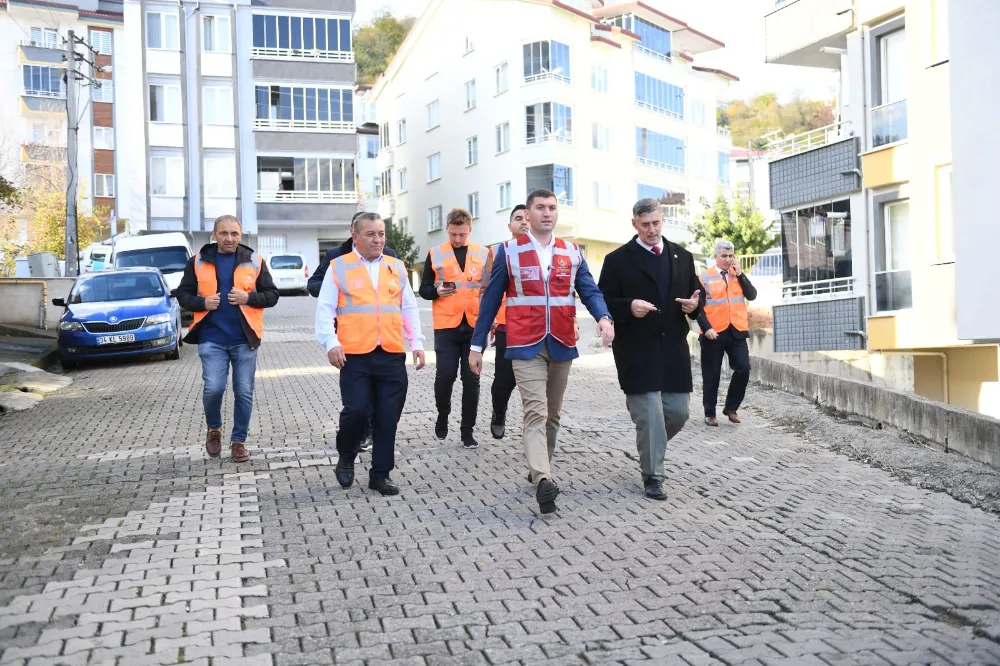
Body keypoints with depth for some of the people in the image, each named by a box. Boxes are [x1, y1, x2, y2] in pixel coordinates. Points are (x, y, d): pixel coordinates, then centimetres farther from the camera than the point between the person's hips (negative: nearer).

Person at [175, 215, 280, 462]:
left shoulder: (254, 261, 4)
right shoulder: (199, 261, 4)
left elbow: (272, 295, 5)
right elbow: (183, 295, 9)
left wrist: (248, 298, -13)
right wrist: (203, 303, -10)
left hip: (244, 338, 1)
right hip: (211, 338, -1)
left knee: (244, 392, 3)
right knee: (213, 388, -11)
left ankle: (239, 441, 18)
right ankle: (214, 429, 17)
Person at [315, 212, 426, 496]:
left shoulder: (396, 267, 14)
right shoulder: (339, 267, 3)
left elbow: (409, 308, 17)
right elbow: (325, 310, 1)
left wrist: (416, 342, 9)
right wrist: (331, 343, -11)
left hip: (392, 355, 3)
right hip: (355, 355, -3)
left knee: (388, 417, 4)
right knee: (356, 410, -9)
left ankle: (381, 473, 16)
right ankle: (345, 458, 19)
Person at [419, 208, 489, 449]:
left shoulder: (483, 254, 9)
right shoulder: (435, 254, 5)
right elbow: (424, 289, 8)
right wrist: (437, 290, -14)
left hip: (475, 325, 1)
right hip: (446, 326, -1)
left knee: (471, 378, 3)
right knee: (445, 375, -6)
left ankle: (468, 430, 12)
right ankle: (442, 416, 22)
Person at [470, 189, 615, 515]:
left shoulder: (572, 252, 8)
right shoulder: (508, 251, 0)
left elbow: (589, 290, 2)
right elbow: (491, 299, 3)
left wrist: (604, 317, -20)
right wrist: (477, 344, 2)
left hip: (562, 345, 4)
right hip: (526, 345, -4)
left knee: (552, 415, 13)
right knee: (536, 412, -16)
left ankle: (538, 470, 29)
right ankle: (543, 481, -28)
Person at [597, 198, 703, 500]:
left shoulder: (682, 257, 12)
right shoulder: (618, 260, -1)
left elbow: (696, 293, 17)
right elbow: (604, 302, -3)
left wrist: (694, 304, -6)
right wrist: (629, 306, -22)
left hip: (674, 349, 5)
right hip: (637, 351, -4)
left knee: (678, 412, 6)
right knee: (650, 416, -5)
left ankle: (648, 445, 36)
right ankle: (652, 476, 7)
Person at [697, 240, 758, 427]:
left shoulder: (739, 275, 13)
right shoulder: (705, 277, 0)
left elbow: (752, 295, 0)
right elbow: (698, 306, -4)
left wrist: (740, 274, -7)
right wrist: (706, 328, -15)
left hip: (737, 332, 3)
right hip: (714, 333, -3)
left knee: (743, 370, -5)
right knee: (711, 375, 4)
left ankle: (731, 408, 13)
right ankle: (710, 413, 16)